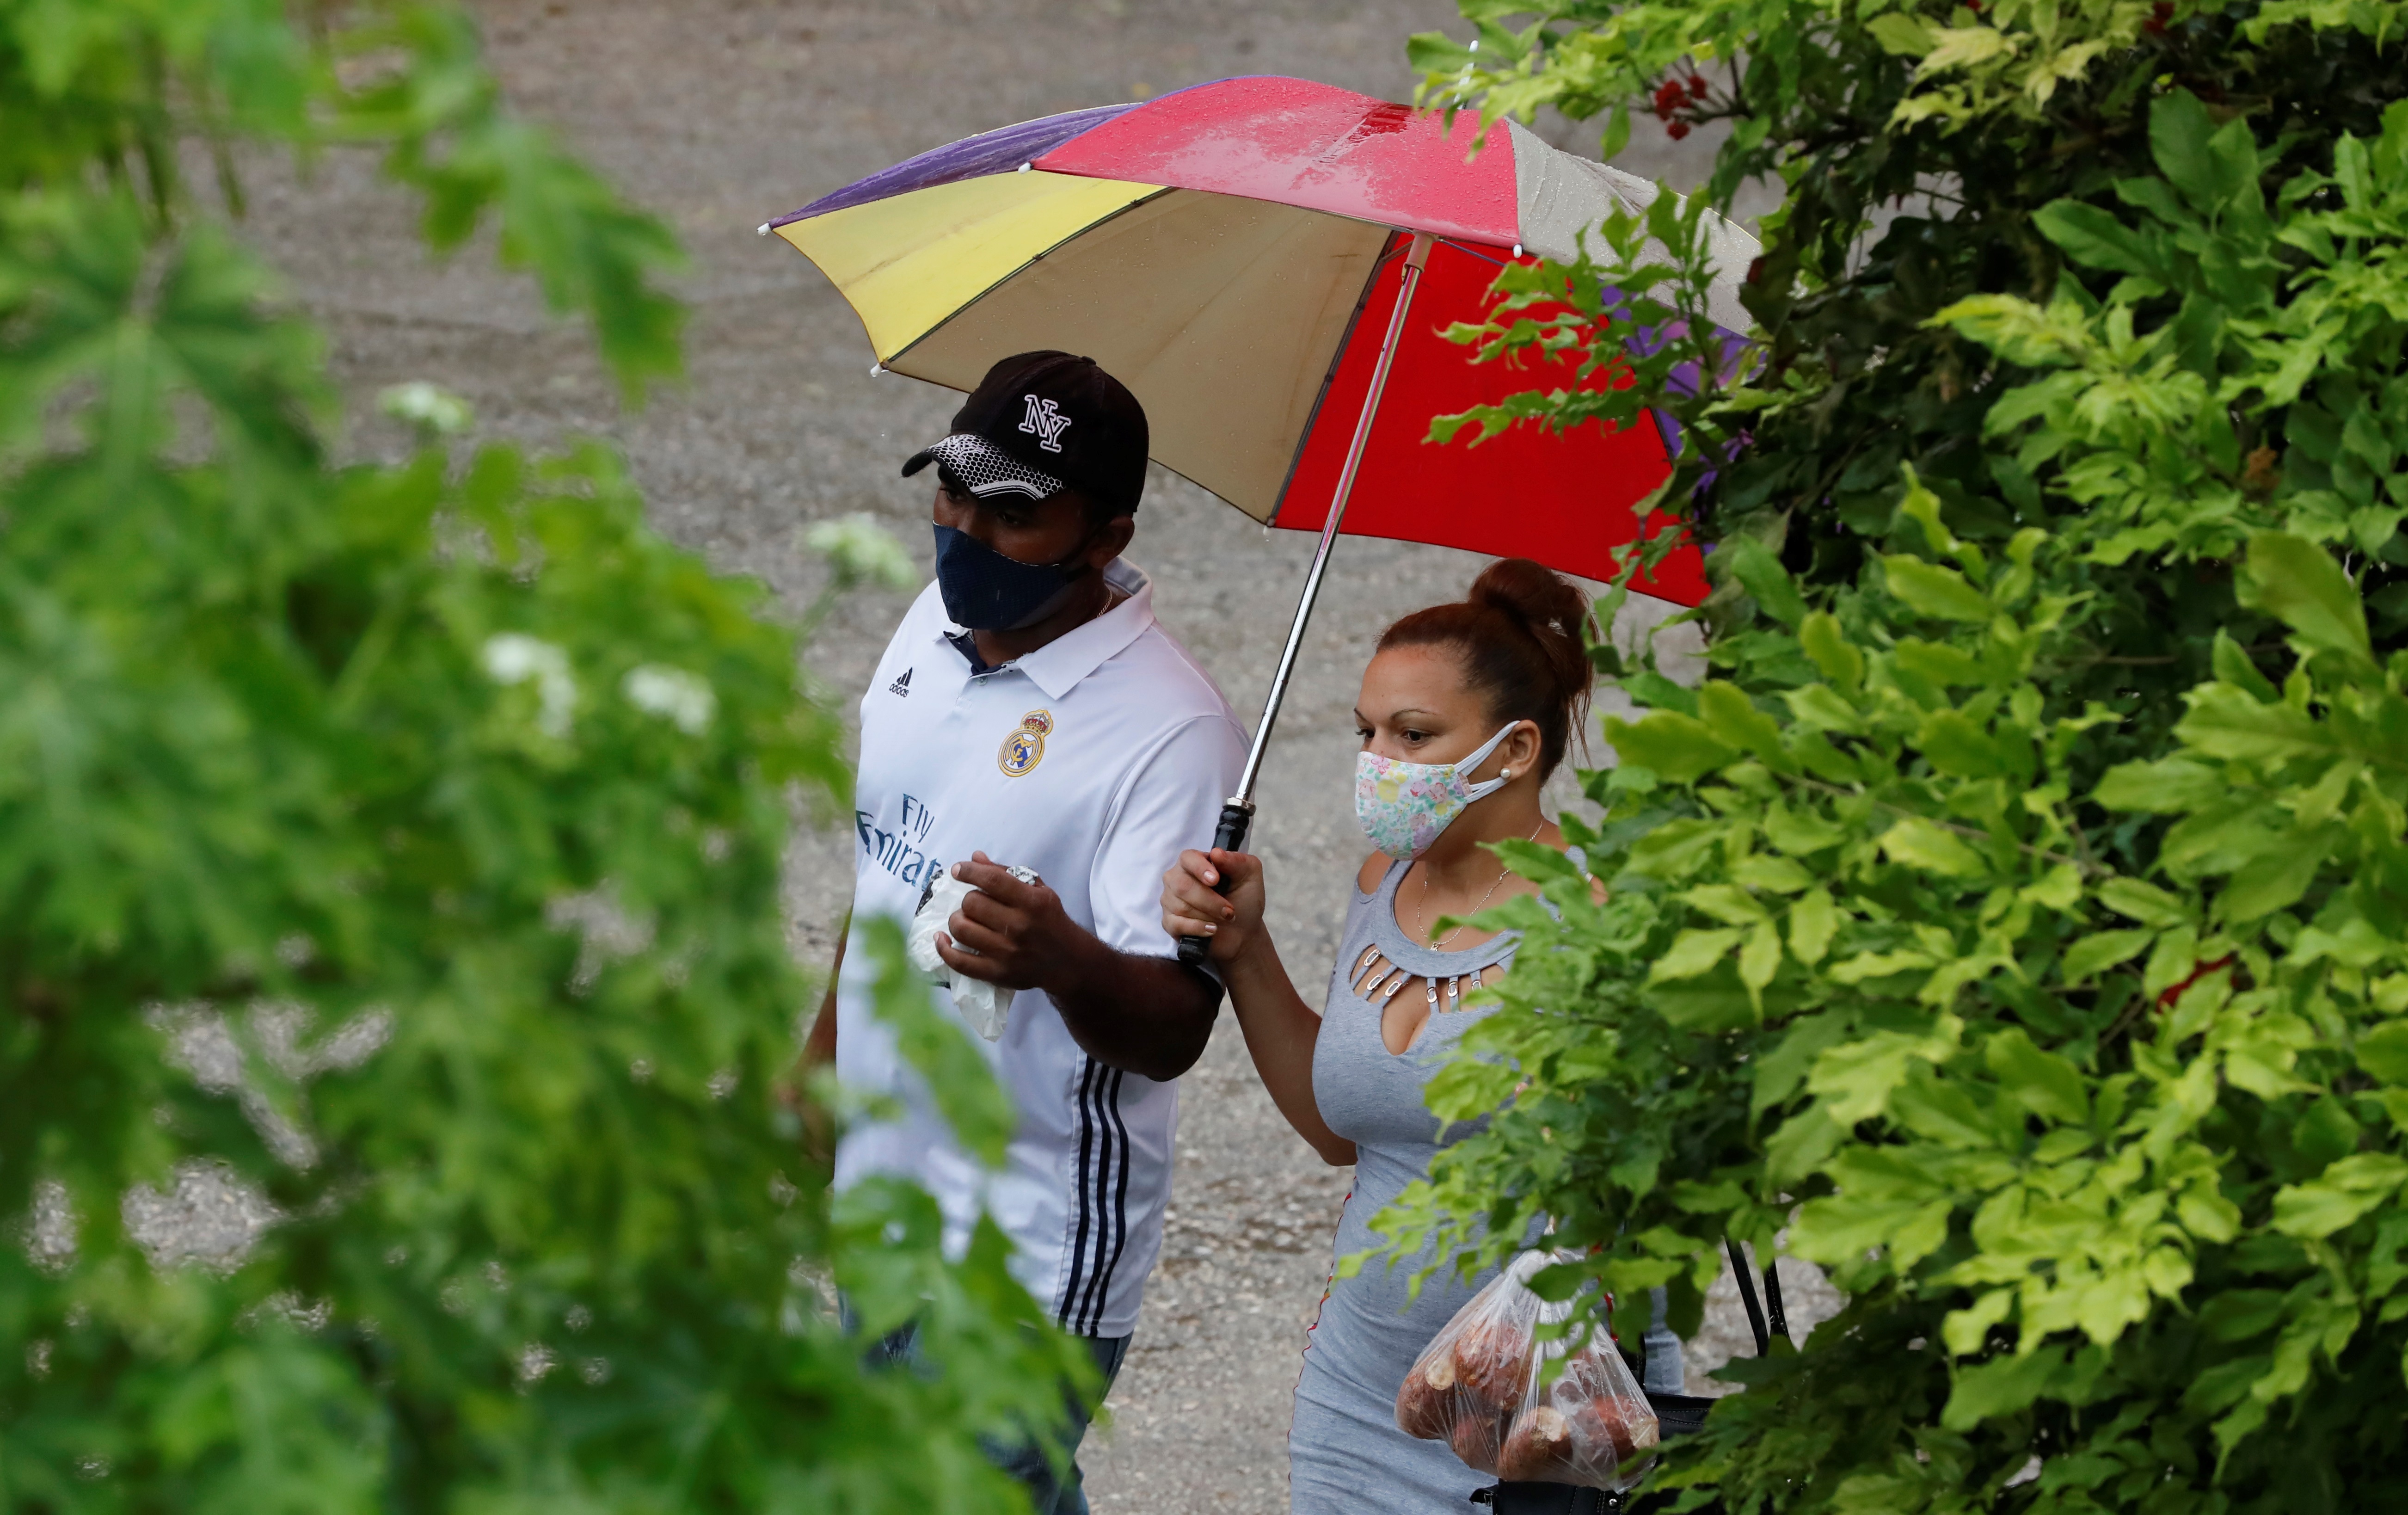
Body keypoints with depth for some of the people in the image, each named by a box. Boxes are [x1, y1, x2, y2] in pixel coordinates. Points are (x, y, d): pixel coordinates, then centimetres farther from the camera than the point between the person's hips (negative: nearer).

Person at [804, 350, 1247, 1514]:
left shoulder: (1171, 732, -23)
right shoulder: (937, 622, 1)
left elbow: (1174, 1031, -28)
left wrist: (1065, 963, -48)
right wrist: (823, 1056, 23)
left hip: (1028, 1256, -8)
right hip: (885, 1191, 8)